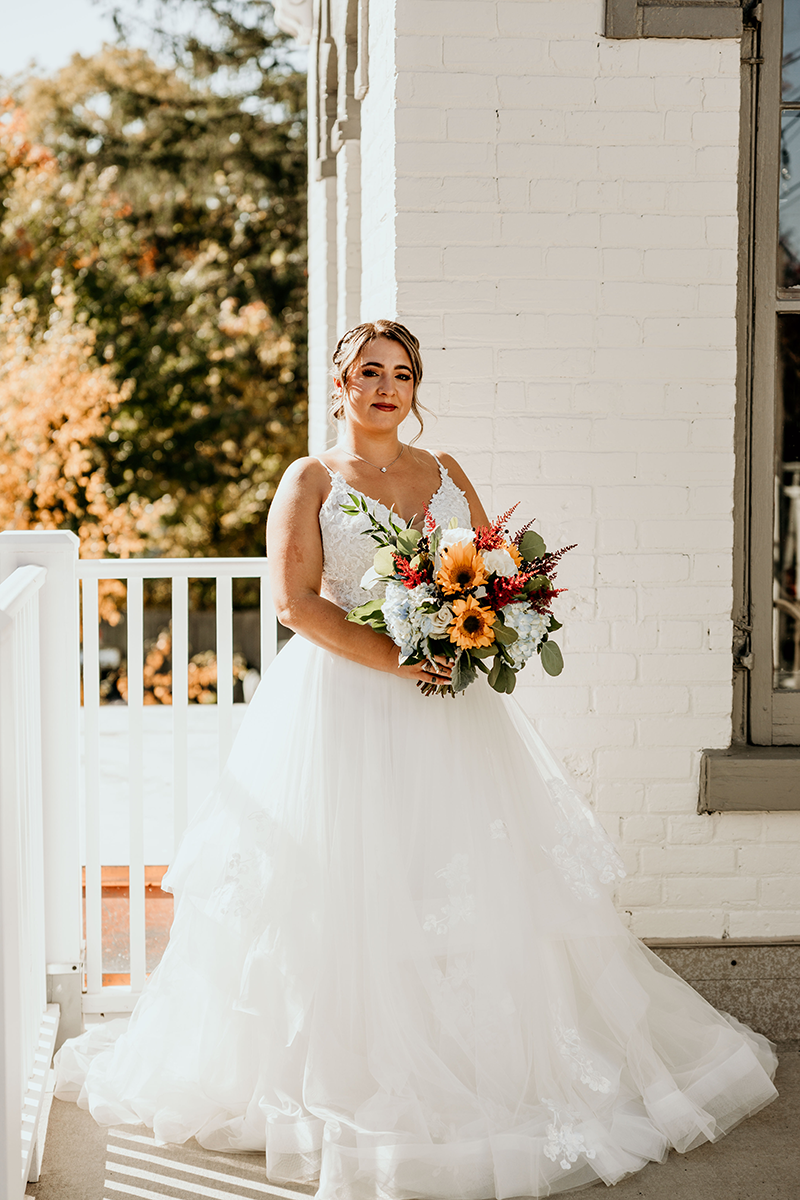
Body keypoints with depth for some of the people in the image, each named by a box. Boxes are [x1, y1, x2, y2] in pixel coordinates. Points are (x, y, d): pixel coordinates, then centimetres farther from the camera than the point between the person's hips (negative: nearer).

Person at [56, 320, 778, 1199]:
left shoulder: (445, 474, 14)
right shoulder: (310, 481, 1)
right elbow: (296, 601, -9)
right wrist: (392, 657, -19)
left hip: (447, 706, 4)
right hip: (344, 705, -4)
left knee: (473, 886, 3)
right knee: (350, 893, -5)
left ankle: (491, 1067, 14)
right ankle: (351, 1075, 6)